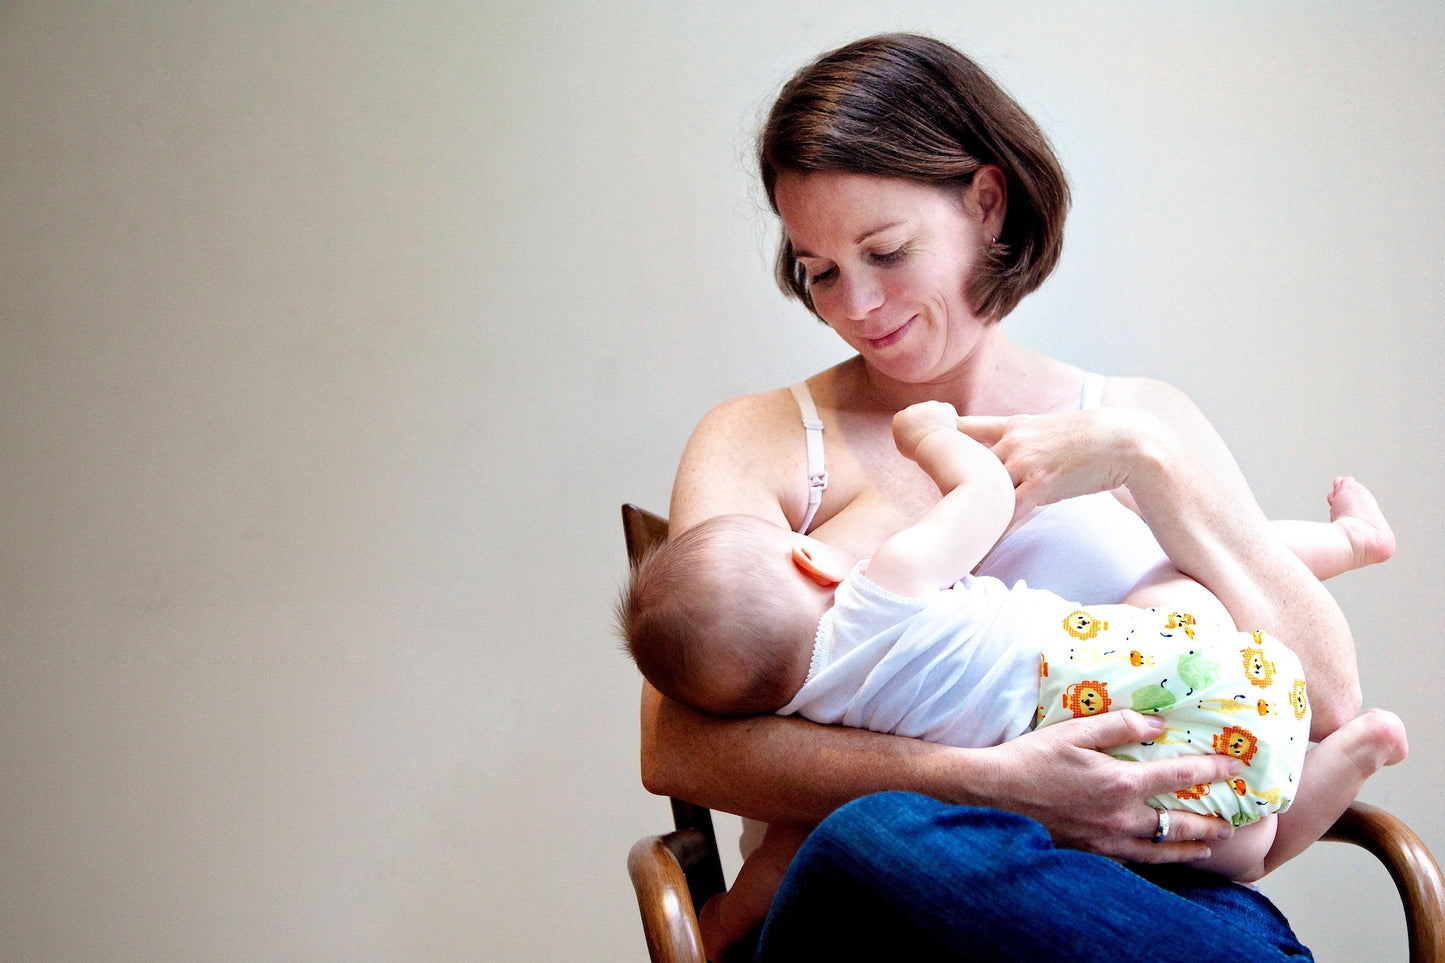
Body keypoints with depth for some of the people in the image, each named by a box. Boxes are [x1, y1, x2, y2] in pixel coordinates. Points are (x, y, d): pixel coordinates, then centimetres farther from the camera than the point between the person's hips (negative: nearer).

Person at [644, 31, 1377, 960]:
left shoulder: (1139, 420, 17)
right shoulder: (756, 442, 9)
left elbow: (1328, 698, 5)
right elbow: (675, 744, -9)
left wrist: (1145, 461, -3)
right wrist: (991, 788, -19)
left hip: (1147, 885, -1)